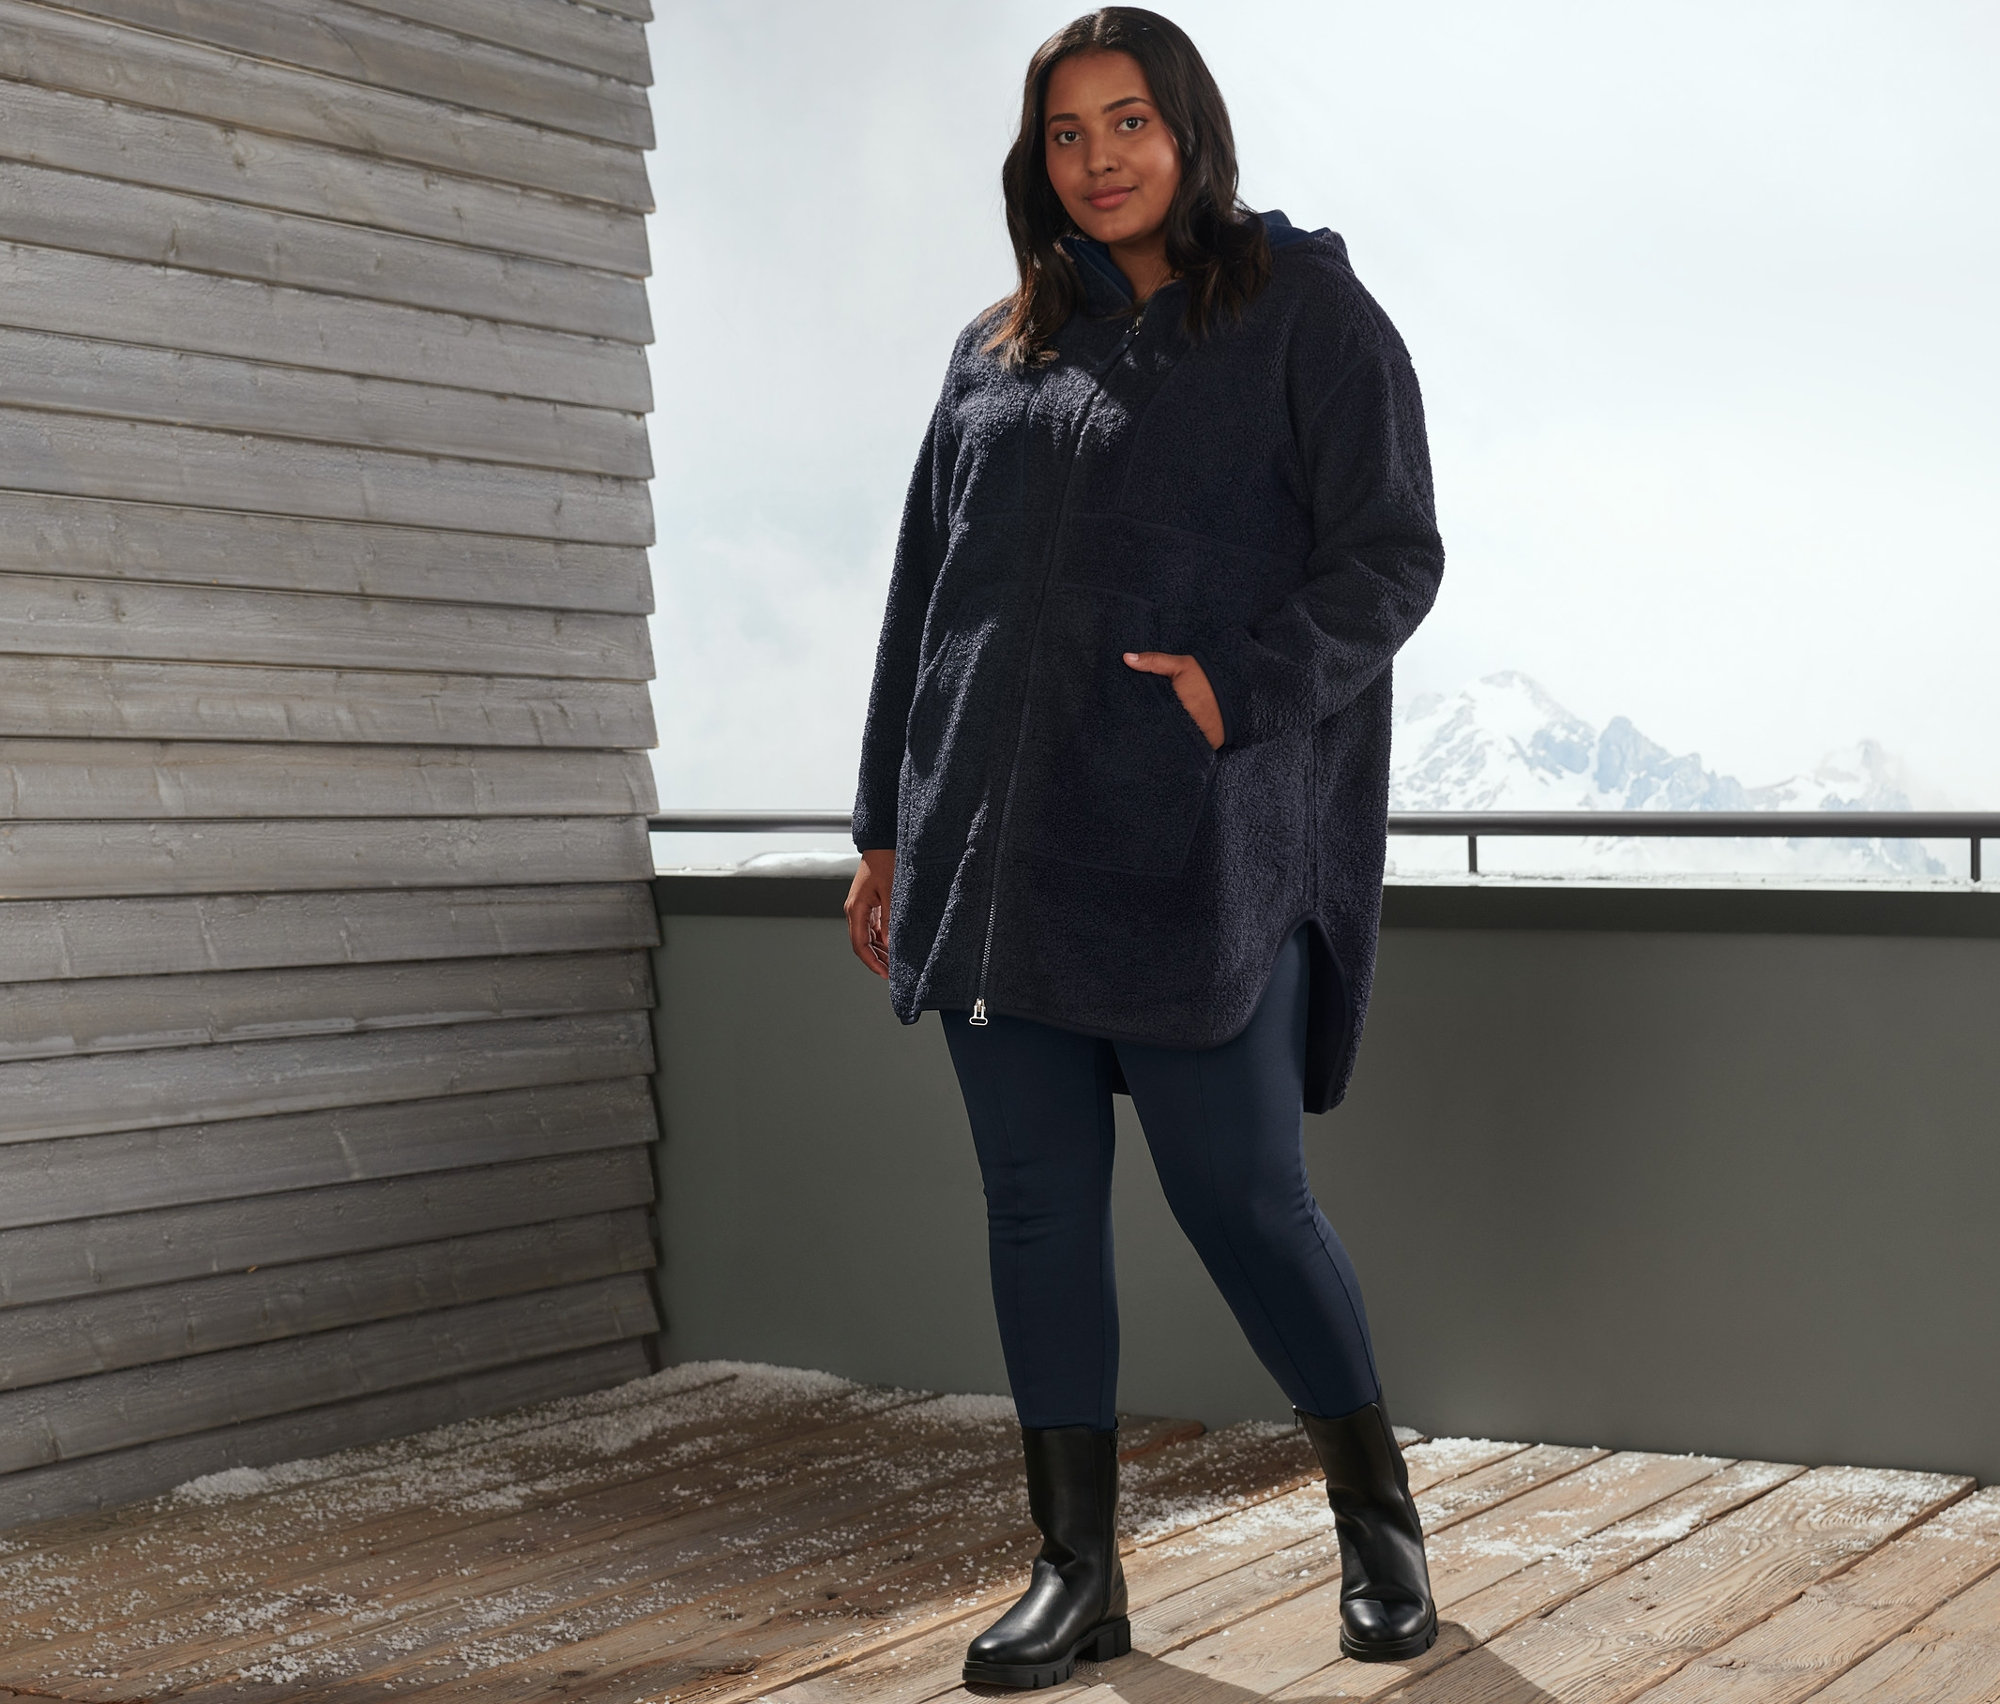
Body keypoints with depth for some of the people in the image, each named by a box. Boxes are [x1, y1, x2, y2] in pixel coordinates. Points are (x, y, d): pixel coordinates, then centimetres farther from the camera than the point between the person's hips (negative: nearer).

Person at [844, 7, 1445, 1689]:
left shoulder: (1307, 316, 3)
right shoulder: (997, 353, 17)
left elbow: (1390, 556, -4)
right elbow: (926, 591, 19)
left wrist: (1243, 692, -18)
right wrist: (891, 827, 16)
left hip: (1199, 854, -5)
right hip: (997, 851, 5)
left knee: (1243, 1203, -3)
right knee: (1039, 1208, 5)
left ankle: (1380, 1519, 20)